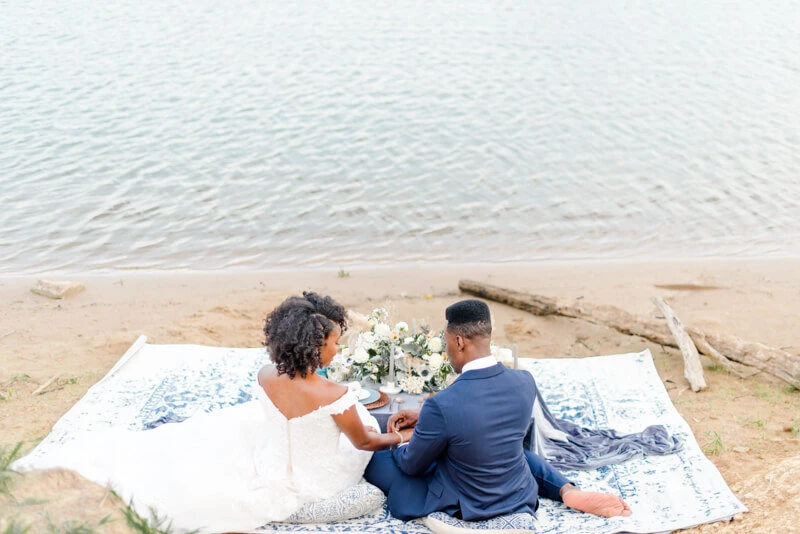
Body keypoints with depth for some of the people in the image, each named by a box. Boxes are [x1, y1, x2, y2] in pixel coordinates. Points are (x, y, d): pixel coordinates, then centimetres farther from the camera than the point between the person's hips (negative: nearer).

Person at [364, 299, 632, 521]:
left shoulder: (441, 405, -32)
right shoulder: (525, 382, -14)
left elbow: (412, 465, -14)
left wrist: (396, 446, 9)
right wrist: (423, 417, 6)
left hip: (464, 506, -6)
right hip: (519, 497, 6)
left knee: (375, 458, 6)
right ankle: (568, 491, 14)